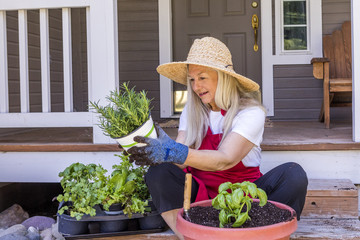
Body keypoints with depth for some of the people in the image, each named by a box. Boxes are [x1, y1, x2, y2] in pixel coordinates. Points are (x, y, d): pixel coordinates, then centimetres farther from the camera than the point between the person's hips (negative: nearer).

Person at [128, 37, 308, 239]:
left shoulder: (251, 113, -9)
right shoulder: (192, 112, 5)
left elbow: (225, 160, -26)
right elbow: (181, 161, -8)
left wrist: (175, 152, -40)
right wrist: (163, 149, -32)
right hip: (201, 195, 3)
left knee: (293, 174, -27)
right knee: (159, 173, -24)